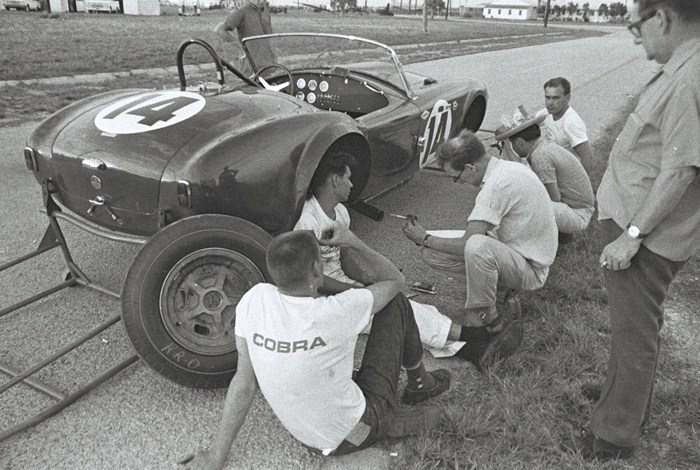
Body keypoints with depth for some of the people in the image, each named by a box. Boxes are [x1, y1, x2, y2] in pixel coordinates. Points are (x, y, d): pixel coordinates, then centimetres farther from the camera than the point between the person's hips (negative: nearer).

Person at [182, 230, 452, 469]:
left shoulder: (253, 300, -16)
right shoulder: (337, 313, -29)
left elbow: (244, 381, -9)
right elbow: (395, 280, -9)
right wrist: (356, 245, 2)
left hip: (307, 438, 5)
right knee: (397, 303, 3)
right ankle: (420, 384, 29)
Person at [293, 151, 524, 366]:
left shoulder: (340, 212, 9)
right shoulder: (308, 222, -20)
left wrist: (368, 281, -5)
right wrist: (356, 289, -18)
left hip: (341, 282, 8)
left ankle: (474, 349, -26)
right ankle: (478, 335, -22)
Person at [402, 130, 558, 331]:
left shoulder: (497, 184, -27)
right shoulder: (507, 167, 2)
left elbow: (465, 244, -26)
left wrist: (425, 239, -10)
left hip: (531, 269, -8)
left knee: (476, 246, -40)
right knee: (430, 252, -4)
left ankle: (484, 316, -17)